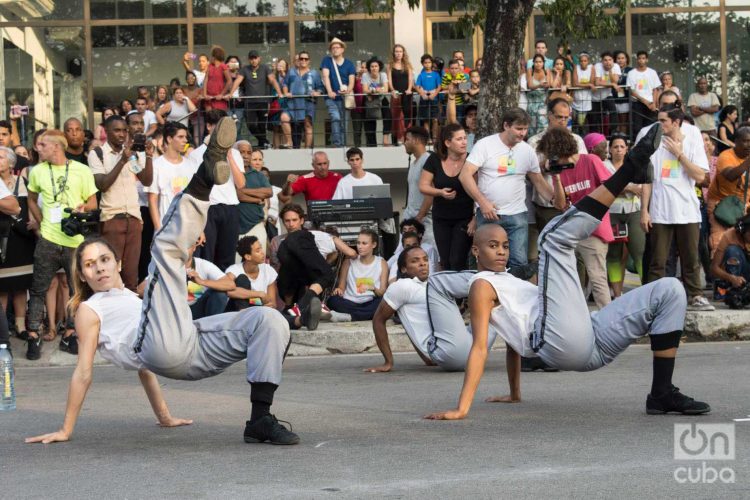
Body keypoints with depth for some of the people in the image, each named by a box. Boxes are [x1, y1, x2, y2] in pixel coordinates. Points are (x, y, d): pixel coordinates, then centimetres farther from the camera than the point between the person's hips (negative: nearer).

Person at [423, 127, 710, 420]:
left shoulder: (509, 281, 34)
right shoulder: (483, 285, 8)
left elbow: (514, 337, 41)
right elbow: (480, 347, -3)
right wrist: (462, 408, -14)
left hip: (592, 345, 9)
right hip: (562, 343, -9)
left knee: (669, 290, 10)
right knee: (555, 237, -11)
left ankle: (662, 394, -4)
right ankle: (630, 169, -19)